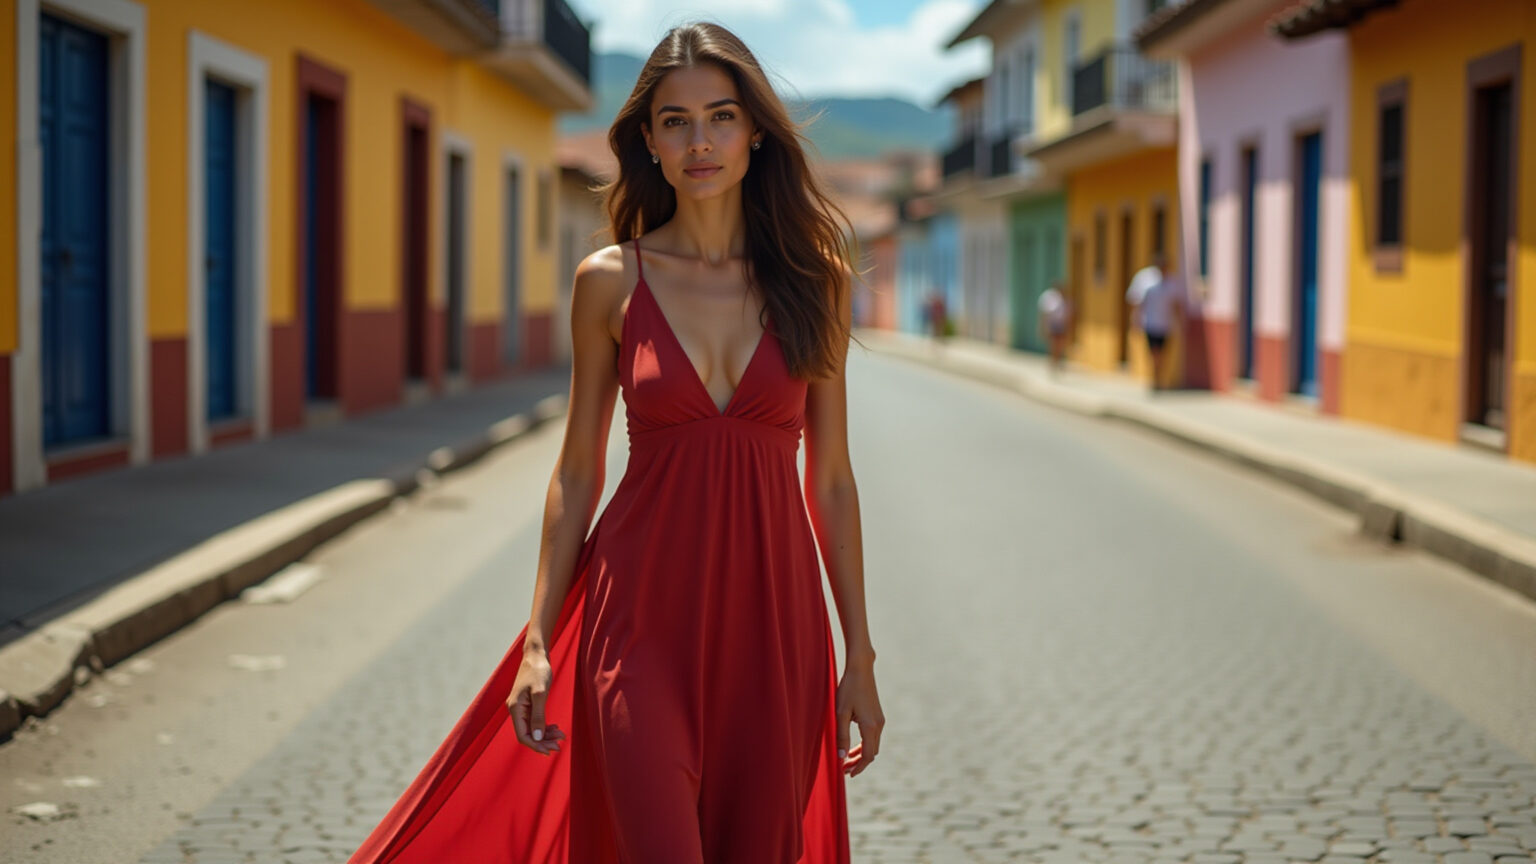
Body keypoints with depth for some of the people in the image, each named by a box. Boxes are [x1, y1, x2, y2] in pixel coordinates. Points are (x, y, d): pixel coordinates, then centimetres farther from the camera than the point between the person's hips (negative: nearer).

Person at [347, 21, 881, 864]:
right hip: (644, 613, -1)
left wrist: (860, 655, 4)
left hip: (772, 617, 2)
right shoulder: (610, 282, 0)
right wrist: (538, 641, 0)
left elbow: (830, 480, 5)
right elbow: (577, 475, 5)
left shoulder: (813, 280, 3)